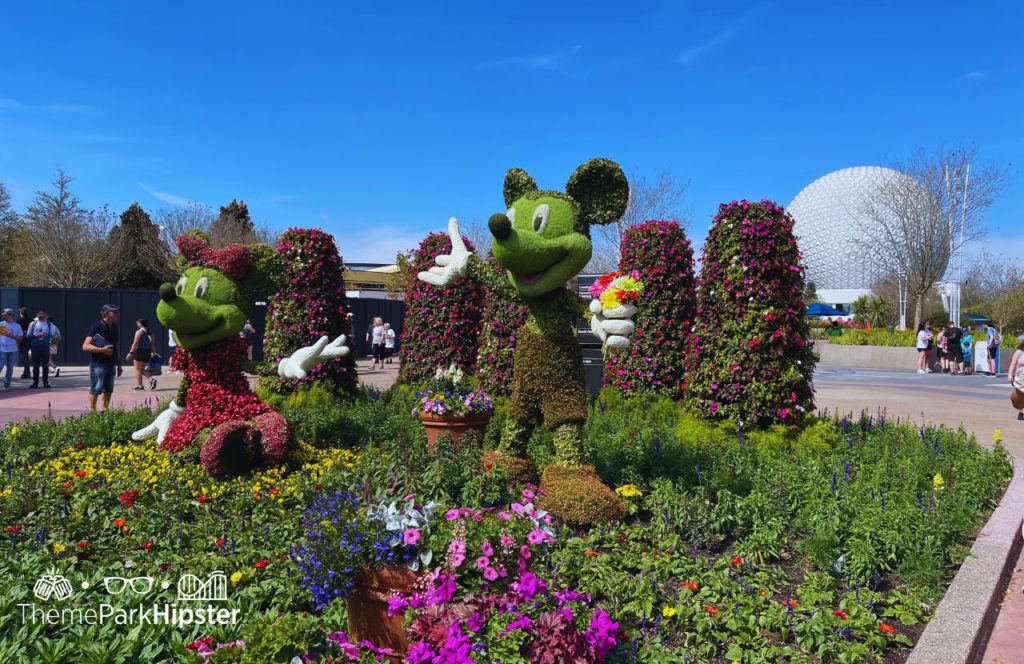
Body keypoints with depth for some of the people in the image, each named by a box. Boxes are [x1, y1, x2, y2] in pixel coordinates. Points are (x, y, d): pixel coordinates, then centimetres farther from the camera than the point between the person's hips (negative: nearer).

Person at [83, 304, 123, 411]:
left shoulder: (114, 328, 12)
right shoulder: (96, 327, -10)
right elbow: (85, 346, -16)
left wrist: (119, 365, 20)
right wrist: (102, 350, -27)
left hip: (111, 364, 7)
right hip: (98, 364, -7)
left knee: (108, 390, 12)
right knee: (95, 390, -5)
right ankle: (92, 412, -1)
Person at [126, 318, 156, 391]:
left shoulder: (139, 332, -8)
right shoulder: (149, 332, 12)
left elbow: (135, 343, -15)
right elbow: (152, 344, 11)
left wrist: (131, 352, -17)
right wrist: (152, 353, 15)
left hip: (140, 351, -7)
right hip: (148, 352, 7)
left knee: (138, 370, 3)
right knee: (143, 370, 17)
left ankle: (140, 386, 2)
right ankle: (151, 379, -5)